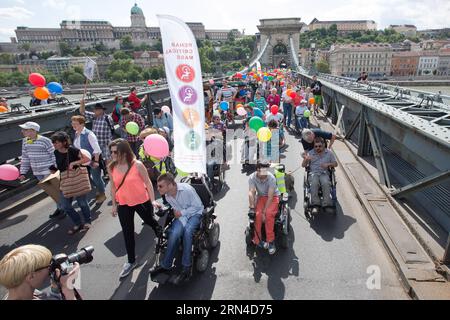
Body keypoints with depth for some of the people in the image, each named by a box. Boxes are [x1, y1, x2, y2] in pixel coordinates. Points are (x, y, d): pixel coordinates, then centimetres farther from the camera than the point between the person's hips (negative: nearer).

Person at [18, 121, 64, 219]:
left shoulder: (45, 140, -17)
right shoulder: (25, 141, 3)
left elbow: (54, 155, -13)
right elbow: (25, 158, 10)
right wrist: (23, 172, 8)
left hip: (49, 171, -6)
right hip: (37, 172, 6)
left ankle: (63, 208, 20)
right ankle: (59, 208, 29)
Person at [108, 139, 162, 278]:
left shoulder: (137, 165, -19)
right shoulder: (112, 167, -7)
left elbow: (147, 182, -11)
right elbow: (113, 186, 5)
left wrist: (152, 200, -13)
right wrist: (114, 204, 9)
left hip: (142, 202, -3)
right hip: (123, 205, 3)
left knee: (150, 222, 21)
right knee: (127, 233, 12)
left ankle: (162, 237, 54)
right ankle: (131, 261, 30)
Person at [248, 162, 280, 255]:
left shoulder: (271, 178, -26)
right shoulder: (252, 177, -17)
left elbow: (270, 197, -27)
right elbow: (251, 192, -25)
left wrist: (264, 212, -31)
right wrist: (252, 207, -39)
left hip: (273, 196, -2)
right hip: (261, 196, 3)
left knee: (269, 214, -30)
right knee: (257, 214, -25)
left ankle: (270, 241, -16)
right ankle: (257, 240, -8)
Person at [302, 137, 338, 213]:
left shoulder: (329, 153, 14)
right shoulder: (310, 153, 10)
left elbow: (335, 164, 15)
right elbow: (303, 165, 8)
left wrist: (328, 164, -7)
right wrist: (306, 159, -15)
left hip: (324, 173, 1)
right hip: (313, 173, 0)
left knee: (326, 183, -34)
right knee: (314, 183, -35)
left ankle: (327, 204, -32)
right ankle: (315, 205, -34)